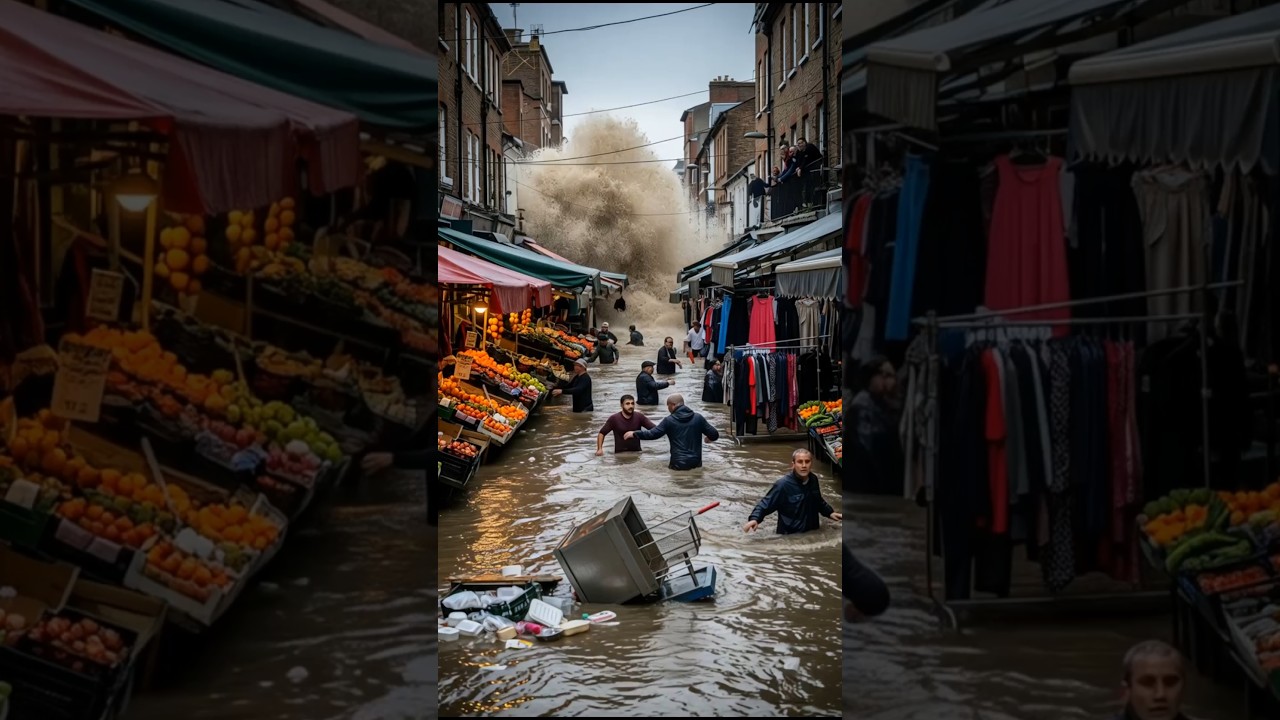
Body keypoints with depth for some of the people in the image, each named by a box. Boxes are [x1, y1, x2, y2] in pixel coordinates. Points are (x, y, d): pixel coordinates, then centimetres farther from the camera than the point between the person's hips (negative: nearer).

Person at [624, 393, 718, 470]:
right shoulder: (698, 418, 0)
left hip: (679, 464, -3)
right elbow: (715, 435, 2)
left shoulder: (669, 420, -7)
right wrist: (709, 438, 26)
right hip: (696, 463, 3)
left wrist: (634, 433, 10)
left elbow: (652, 434, -4)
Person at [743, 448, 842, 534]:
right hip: (790, 536, -6)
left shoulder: (813, 479, -3)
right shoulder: (783, 484, -24)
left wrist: (829, 512, 15)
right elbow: (765, 504, -21)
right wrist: (754, 519, -36)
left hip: (812, 533, 7)